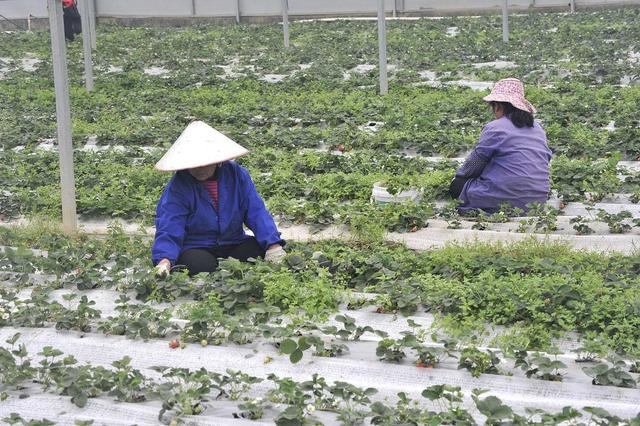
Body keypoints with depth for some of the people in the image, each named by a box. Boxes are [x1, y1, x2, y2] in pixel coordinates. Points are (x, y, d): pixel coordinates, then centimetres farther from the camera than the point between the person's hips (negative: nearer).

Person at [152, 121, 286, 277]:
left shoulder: (236, 174, -2)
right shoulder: (178, 187, -12)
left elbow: (257, 213, -6)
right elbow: (168, 229, -20)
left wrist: (273, 245, -22)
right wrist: (164, 261, -39)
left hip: (234, 245, 3)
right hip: (196, 250, -3)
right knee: (202, 264, -35)